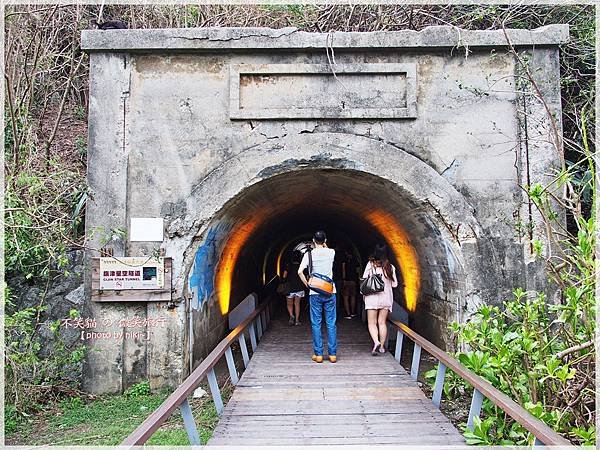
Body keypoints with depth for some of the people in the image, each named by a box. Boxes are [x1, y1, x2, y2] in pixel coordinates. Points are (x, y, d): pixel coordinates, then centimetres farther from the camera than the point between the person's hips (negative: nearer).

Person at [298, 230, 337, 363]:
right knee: (331, 324, 5)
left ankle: (318, 354, 6)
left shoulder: (309, 254, -4)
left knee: (316, 324, 4)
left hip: (315, 293, -1)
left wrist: (306, 283, 1)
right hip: (330, 292, 1)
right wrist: (324, 245, 25)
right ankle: (332, 354, 8)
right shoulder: (331, 252, 2)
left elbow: (300, 271, -11)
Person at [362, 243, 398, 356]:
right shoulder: (390, 267, -3)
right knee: (382, 322, 12)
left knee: (372, 323, 3)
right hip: (386, 297, 2)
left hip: (372, 297, -2)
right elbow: (394, 284, 2)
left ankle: (376, 342, -18)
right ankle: (382, 346, 13)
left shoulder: (370, 264, -7)